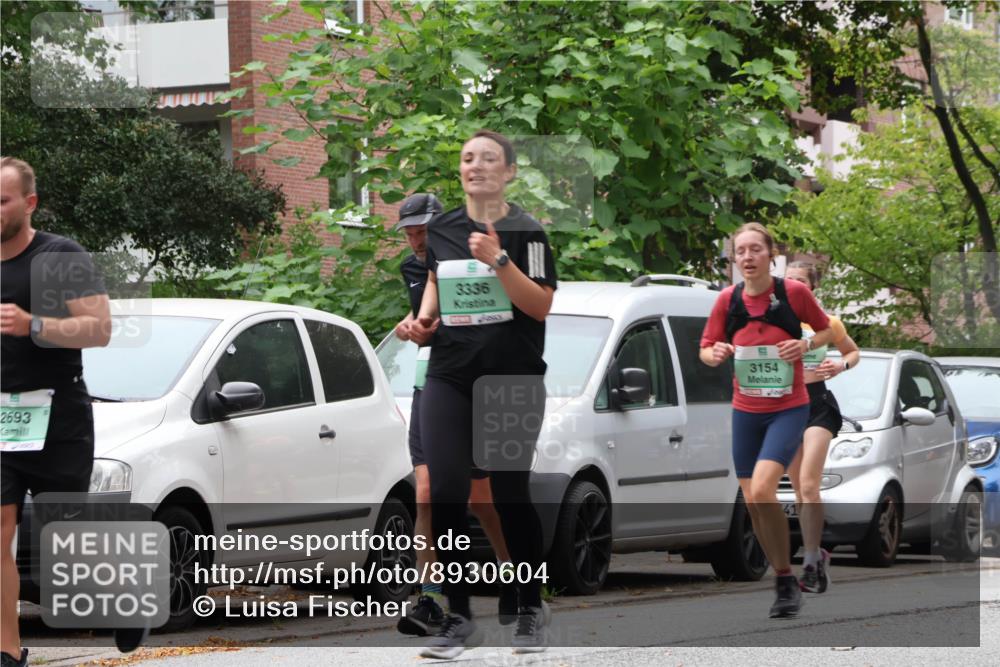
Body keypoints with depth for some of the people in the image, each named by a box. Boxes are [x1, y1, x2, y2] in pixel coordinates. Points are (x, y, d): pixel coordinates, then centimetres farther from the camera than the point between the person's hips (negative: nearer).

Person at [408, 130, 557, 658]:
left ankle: (531, 610, 17)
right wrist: (424, 319, 9)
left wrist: (498, 260, -22)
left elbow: (540, 304, -12)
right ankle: (458, 617, 1)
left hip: (512, 379, -4)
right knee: (444, 494, -6)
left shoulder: (525, 231, -4)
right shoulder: (441, 229, 9)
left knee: (509, 495, 0)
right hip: (449, 377, 4)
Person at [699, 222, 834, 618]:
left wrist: (805, 345, -15)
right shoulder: (728, 299, -2)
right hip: (746, 411, 4)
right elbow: (706, 348, 6)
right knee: (752, 502, 7)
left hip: (788, 409, -4)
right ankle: (783, 582, 24)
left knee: (761, 489, -23)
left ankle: (786, 581, -11)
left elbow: (825, 330, 6)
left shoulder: (794, 292, -9)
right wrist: (714, 354, -17)